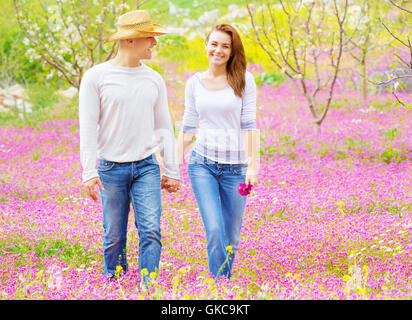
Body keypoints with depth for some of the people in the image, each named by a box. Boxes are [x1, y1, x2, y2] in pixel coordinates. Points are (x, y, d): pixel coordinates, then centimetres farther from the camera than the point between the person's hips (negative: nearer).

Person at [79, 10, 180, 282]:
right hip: (111, 168, -2)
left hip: (146, 167, 3)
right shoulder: (96, 76, -2)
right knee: (114, 237, 3)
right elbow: (88, 127, -5)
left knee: (151, 231, -10)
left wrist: (172, 170, 11)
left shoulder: (153, 79, 9)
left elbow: (164, 127, 15)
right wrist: (89, 172, -13)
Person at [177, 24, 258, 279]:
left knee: (231, 237, 5)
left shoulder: (244, 80, 1)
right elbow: (188, 128, 11)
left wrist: (252, 165, -10)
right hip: (202, 164, 0)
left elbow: (249, 125, -3)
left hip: (235, 167, 0)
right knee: (214, 230, -13)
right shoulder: (195, 83, 6)